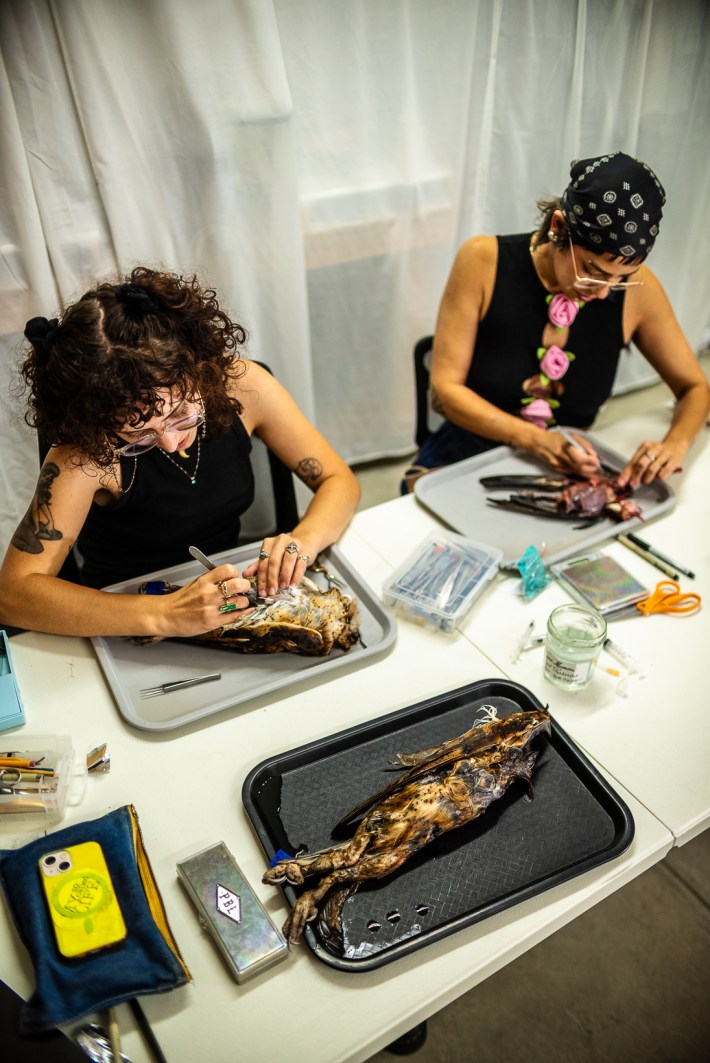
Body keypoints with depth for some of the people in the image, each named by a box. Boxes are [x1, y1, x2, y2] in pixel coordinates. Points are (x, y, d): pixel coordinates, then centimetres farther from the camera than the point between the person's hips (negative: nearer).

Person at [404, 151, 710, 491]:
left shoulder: (635, 288, -9)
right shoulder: (484, 262, -14)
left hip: (566, 470, 1)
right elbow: (445, 387, -13)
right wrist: (535, 439, -24)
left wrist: (674, 444, -19)